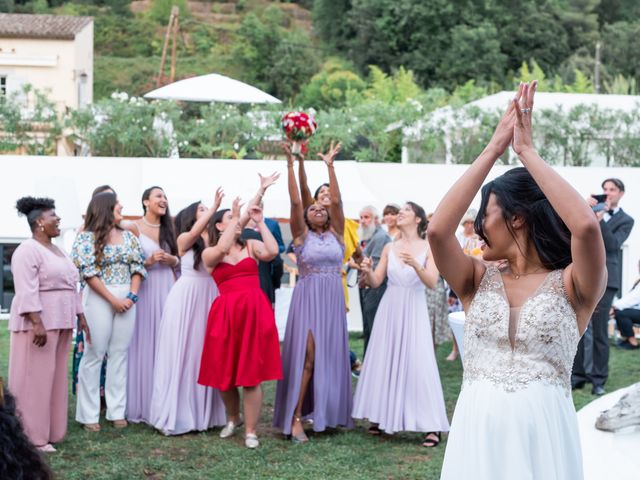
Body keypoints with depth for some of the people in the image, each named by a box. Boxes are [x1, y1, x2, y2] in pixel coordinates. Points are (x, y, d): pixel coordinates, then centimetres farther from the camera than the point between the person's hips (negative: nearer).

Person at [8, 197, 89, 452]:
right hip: (38, 322, -9)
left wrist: (80, 316, 17)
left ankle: (48, 431, 18)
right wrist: (37, 323, -26)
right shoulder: (27, 251, -11)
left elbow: (71, 286, 21)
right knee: (34, 379, -4)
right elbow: (27, 291, -19)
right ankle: (32, 437, 0)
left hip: (60, 322, 9)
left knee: (55, 378, 11)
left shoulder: (58, 251, 17)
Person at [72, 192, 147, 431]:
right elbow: (88, 273, -9)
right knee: (94, 355, -1)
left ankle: (117, 411, 12)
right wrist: (113, 300, -12)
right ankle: (88, 414, 5)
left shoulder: (128, 236, 11)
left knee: (120, 354, 6)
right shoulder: (89, 237, -3)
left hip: (127, 298, 5)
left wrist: (132, 296, -6)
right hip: (100, 299, -5)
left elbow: (138, 267, 9)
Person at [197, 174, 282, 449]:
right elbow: (222, 250, -16)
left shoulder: (251, 245, 11)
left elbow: (272, 252, -8)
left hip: (255, 311, 0)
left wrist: (260, 222, -3)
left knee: (252, 374, -2)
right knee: (224, 373, 8)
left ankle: (251, 432, 6)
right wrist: (235, 218, -7)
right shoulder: (209, 254, 8)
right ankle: (233, 419, 34)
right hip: (226, 312, 0)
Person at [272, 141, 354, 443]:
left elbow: (336, 201, -3)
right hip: (308, 299, -3)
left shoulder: (336, 233, 7)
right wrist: (290, 165, -14)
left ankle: (328, 412, 19)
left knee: (331, 356, 8)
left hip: (333, 300, 3)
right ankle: (295, 419, -10)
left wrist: (330, 166, -9)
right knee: (306, 356, -10)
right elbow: (295, 201, -8)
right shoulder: (301, 234, 2)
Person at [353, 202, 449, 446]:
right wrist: (367, 272, -14)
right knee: (384, 361, 6)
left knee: (418, 365, -8)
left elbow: (432, 282, -13)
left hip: (414, 311, -4)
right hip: (389, 309, 4)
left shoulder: (428, 247, -2)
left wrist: (415, 265, -29)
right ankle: (382, 417, 18)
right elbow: (375, 282, 7)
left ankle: (431, 426, -4)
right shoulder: (389, 248, 8)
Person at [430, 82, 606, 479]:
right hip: (477, 432, 3)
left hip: (543, 433, -3)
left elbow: (586, 226, -21)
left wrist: (527, 150, -12)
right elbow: (438, 231, -10)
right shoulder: (478, 281, 7)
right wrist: (493, 150, -5)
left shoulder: (572, 286, -2)